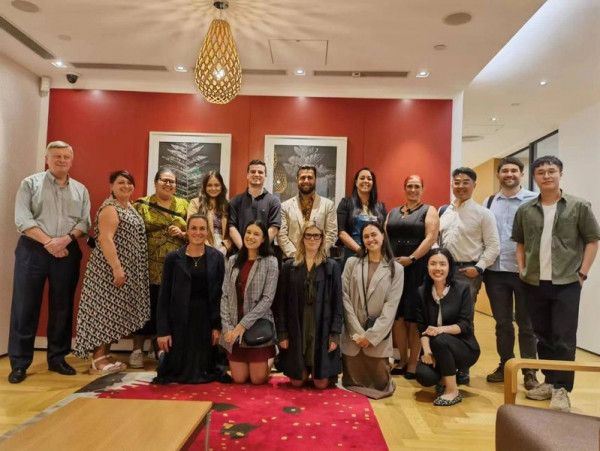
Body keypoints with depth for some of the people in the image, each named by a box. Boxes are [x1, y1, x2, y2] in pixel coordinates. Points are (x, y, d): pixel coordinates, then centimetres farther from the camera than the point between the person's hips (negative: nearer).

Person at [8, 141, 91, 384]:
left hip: (67, 253, 3)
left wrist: (67, 239, -14)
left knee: (62, 308, 7)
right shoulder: (30, 183, 4)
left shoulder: (80, 190, 12)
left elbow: (85, 222, 4)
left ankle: (57, 358, 18)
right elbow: (22, 219, -6)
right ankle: (19, 363, 10)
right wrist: (48, 242, -15)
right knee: (25, 307, 0)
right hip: (33, 251, -2)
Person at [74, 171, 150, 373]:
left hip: (126, 269, 9)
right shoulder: (110, 208, -12)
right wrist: (116, 267, -27)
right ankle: (98, 359, 1)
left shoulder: (130, 207, 16)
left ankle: (105, 355, 18)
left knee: (113, 312, 11)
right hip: (109, 269, -9)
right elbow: (105, 239, -22)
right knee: (105, 310, -5)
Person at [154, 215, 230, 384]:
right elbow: (164, 296, -3)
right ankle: (164, 356, 42)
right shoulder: (173, 258, -4)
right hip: (180, 320, -1)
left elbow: (220, 294, 1)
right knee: (178, 368, 8)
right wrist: (162, 330, -8)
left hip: (206, 320, 1)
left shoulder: (217, 257, 0)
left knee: (204, 369, 9)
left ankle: (202, 373, 44)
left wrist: (217, 326, -5)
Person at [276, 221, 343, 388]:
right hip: (296, 329, 1)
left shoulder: (332, 266, 1)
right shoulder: (289, 266, 3)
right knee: (296, 382, 6)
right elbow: (281, 302, 2)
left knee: (321, 383, 3)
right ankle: (305, 370, 40)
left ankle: (315, 372, 37)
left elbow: (337, 303, -1)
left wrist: (335, 334, -8)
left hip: (322, 329, -1)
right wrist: (282, 333, -4)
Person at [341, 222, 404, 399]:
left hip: (379, 335, -1)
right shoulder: (352, 263, 4)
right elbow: (345, 298, -2)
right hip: (353, 334, 1)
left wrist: (372, 335, -12)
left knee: (380, 383, 0)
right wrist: (357, 332, -9)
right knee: (353, 382, 5)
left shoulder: (396, 268, 2)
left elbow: (391, 305, -5)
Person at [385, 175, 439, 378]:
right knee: (397, 316, 4)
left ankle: (413, 363, 9)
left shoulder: (429, 211, 4)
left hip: (418, 268, -4)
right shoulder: (393, 212, 18)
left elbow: (431, 237, -9)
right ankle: (402, 361, 16)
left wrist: (411, 258, -16)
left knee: (414, 317, -1)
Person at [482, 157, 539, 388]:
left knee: (525, 323, 8)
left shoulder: (533, 201, -3)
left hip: (524, 271, -3)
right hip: (495, 271, 3)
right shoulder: (488, 202, 8)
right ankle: (505, 365, 27)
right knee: (502, 323, 13)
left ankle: (529, 371, 20)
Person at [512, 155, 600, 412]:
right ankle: (550, 381, 26)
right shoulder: (525, 210, 4)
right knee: (543, 337, 13)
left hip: (566, 284, -3)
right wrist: (522, 269, 5)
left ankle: (562, 388, 11)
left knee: (564, 339, 0)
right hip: (534, 284, 3)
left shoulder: (578, 206, -2)